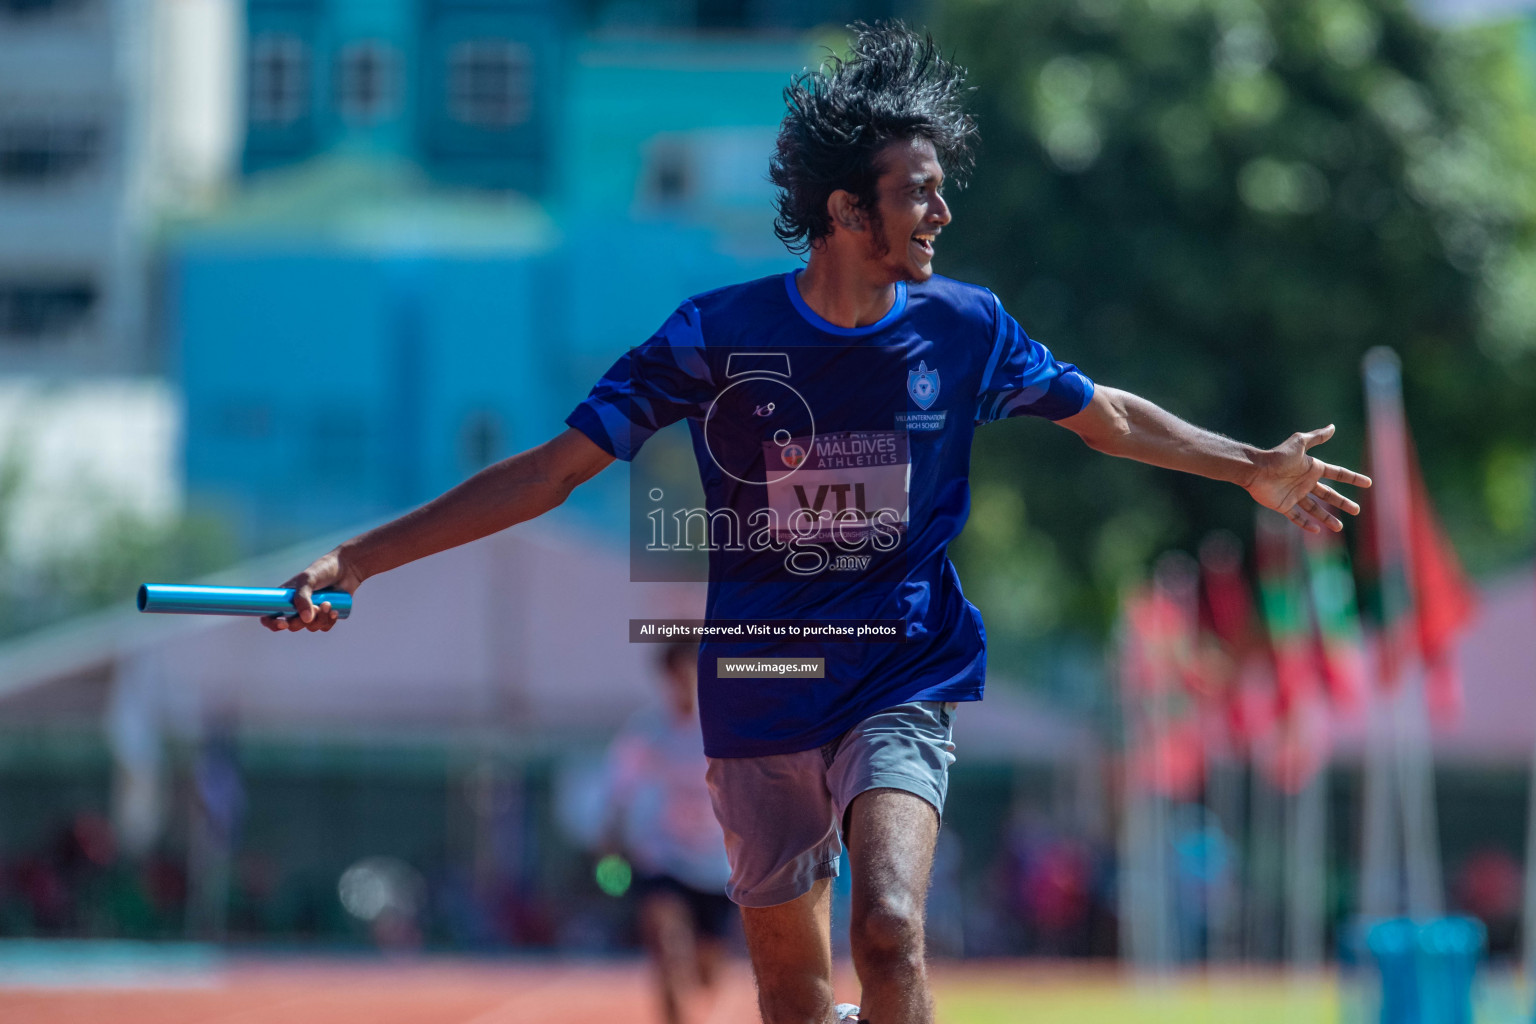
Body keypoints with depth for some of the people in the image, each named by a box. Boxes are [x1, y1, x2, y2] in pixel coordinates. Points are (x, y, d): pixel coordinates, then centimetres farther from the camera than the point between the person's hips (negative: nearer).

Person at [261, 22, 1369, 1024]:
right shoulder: (719, 333, -10)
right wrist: (359, 558, -15)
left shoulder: (965, 328, -4)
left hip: (903, 689, 0)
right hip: (759, 696, 0)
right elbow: (552, 470, -9)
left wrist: (1253, 467, 17)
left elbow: (1107, 416, 15)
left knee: (890, 931, -26)